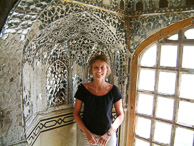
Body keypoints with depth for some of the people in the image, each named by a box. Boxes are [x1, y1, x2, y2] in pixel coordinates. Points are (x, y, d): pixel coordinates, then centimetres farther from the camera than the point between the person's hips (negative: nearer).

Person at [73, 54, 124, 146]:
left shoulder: (113, 90, -9)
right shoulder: (83, 89, -9)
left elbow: (120, 115, -3)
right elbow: (76, 113, -3)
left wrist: (108, 134, -13)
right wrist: (87, 133, -12)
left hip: (108, 136, 0)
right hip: (86, 135, 0)